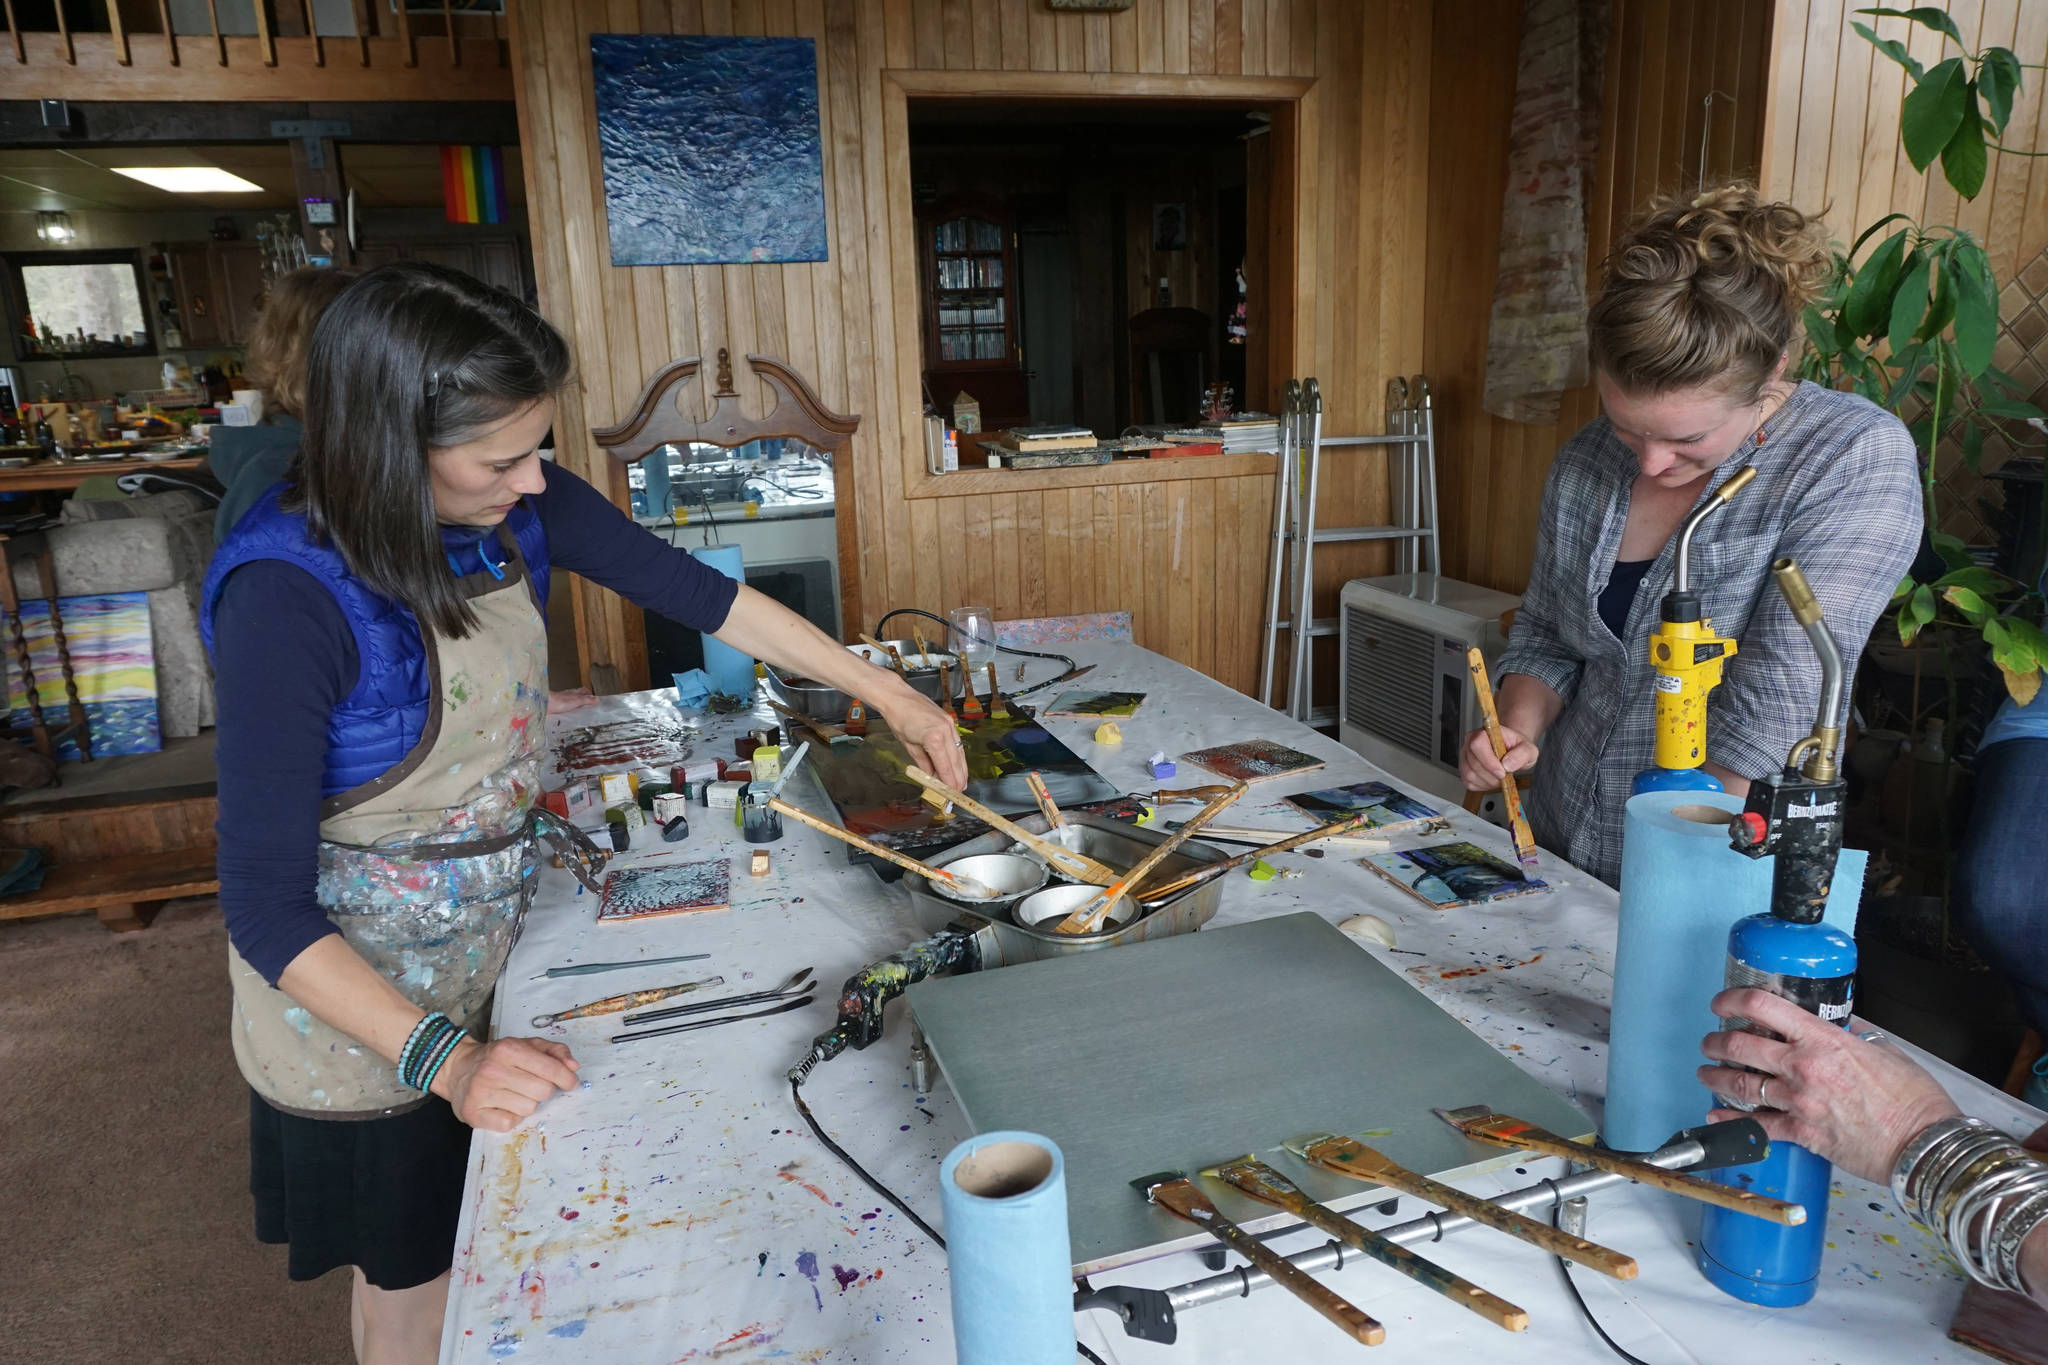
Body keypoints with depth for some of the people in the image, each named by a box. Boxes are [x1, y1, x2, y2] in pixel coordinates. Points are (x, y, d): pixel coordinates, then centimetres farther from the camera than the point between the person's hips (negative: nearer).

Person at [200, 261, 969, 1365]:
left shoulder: (515, 507, -13)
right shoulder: (289, 599, -31)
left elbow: (700, 594, -4)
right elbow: (266, 902, -27)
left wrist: (889, 695, -5)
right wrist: (443, 1059, -34)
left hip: (497, 940, 6)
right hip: (357, 992, -5)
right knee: (413, 1273, 17)